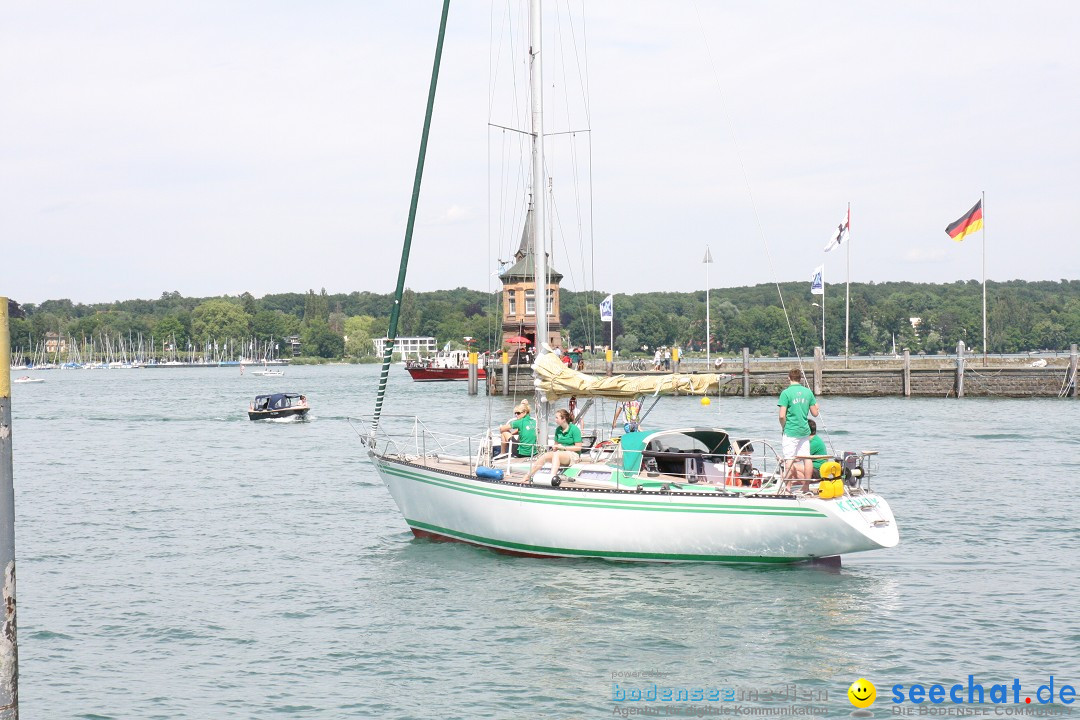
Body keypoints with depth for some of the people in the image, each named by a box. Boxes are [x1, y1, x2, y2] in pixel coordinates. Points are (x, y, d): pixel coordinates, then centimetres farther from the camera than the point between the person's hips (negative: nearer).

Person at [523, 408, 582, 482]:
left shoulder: (574, 429, -8)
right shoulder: (558, 429, 11)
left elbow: (578, 447, -11)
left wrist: (563, 447, -15)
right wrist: (554, 447, -4)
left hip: (573, 454, -6)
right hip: (560, 452, 6)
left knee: (556, 454, -37)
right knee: (544, 456, -22)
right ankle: (527, 476, -28)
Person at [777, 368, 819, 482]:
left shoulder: (786, 393, -10)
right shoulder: (808, 392, 4)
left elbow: (782, 416, -15)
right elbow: (815, 413, 9)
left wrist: (784, 427, 2)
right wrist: (816, 406, 30)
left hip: (791, 431, -5)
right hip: (805, 430, 5)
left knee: (790, 460, -3)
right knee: (806, 458, 9)